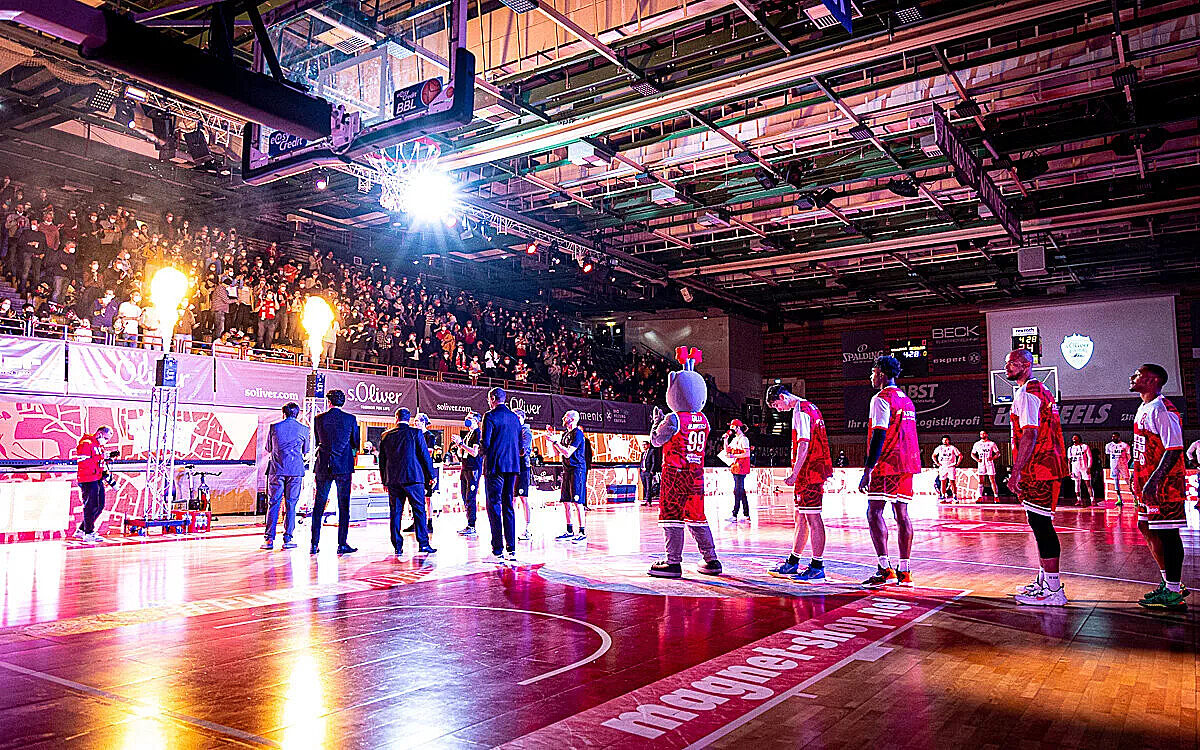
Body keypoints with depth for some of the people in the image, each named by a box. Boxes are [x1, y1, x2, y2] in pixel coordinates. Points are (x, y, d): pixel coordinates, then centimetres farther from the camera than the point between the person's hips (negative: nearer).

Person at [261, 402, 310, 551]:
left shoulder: (274, 427, 3)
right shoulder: (304, 429, 2)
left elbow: (268, 449, 14)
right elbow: (305, 451, 12)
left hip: (276, 470, 0)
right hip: (295, 471, 0)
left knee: (273, 504, 5)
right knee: (291, 505, 4)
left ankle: (269, 539, 3)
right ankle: (287, 539, 4)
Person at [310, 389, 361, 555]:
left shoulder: (319, 418, 0)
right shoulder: (350, 419, -3)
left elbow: (317, 442, 12)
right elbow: (356, 444, 5)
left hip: (323, 466, 2)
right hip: (344, 466, -1)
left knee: (318, 505, 9)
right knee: (344, 505, 3)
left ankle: (314, 544, 10)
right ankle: (342, 544, 2)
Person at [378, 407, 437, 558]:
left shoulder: (386, 435, 7)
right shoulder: (416, 433, -2)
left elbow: (382, 459, 12)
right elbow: (425, 455, -2)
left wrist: (384, 480, 19)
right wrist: (431, 475, 5)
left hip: (392, 479, 3)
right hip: (413, 477, -3)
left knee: (395, 513, 7)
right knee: (419, 510, 2)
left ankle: (397, 546, 7)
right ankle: (423, 544, -1)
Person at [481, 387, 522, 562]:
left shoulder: (490, 416, -7)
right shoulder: (515, 417, 12)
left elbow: (485, 443, -12)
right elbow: (520, 443, 14)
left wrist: (486, 453, 8)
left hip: (495, 465, -6)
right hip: (512, 465, 6)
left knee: (494, 506, -2)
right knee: (508, 507, 11)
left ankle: (498, 551, -4)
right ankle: (511, 549, 11)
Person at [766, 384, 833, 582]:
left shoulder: (801, 411, -12)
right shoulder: (808, 407, 19)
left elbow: (804, 445, -19)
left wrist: (794, 474, -17)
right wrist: (797, 475, 22)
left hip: (809, 471, -10)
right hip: (810, 472, 10)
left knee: (813, 517, -6)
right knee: (801, 518, 14)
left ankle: (817, 567, -1)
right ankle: (792, 563, 22)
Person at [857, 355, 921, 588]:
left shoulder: (881, 399, -8)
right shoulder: (907, 400, 20)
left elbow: (879, 435, -17)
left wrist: (868, 469, -18)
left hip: (886, 464, -9)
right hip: (906, 464, 9)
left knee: (874, 512, -8)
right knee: (901, 514, 7)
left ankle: (885, 570, -15)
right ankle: (904, 571, 8)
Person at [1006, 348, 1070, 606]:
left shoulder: (1027, 393, -13)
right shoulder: (1041, 390, 21)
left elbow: (1029, 434, -21)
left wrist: (1016, 472, -21)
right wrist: (1021, 472, 25)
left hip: (1038, 470, -11)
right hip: (1049, 468, 11)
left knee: (1041, 524, -8)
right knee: (1041, 524, 16)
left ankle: (1053, 590, -6)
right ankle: (1044, 581, 25)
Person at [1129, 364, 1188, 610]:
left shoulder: (1161, 409, -16)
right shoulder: (1144, 409, 16)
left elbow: (1174, 449, -21)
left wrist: (1154, 481, -26)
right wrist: (1138, 479, 23)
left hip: (1164, 483, -11)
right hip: (1149, 483, 11)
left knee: (1166, 533, -6)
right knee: (1147, 528, 15)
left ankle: (1173, 593, 0)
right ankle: (1170, 583, 26)